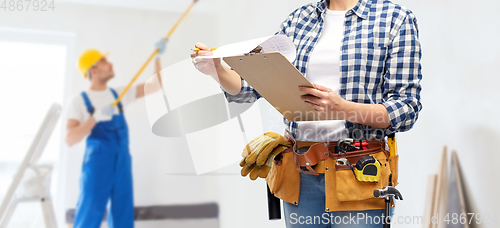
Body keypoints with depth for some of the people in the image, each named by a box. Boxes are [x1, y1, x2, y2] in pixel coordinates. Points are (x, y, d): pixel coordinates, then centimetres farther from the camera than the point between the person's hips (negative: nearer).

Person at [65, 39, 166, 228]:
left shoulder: (119, 94, 11)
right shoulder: (80, 101, -3)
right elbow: (70, 140, -14)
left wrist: (158, 56, 5)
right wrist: (96, 117, -25)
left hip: (123, 163, 5)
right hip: (97, 165, -5)